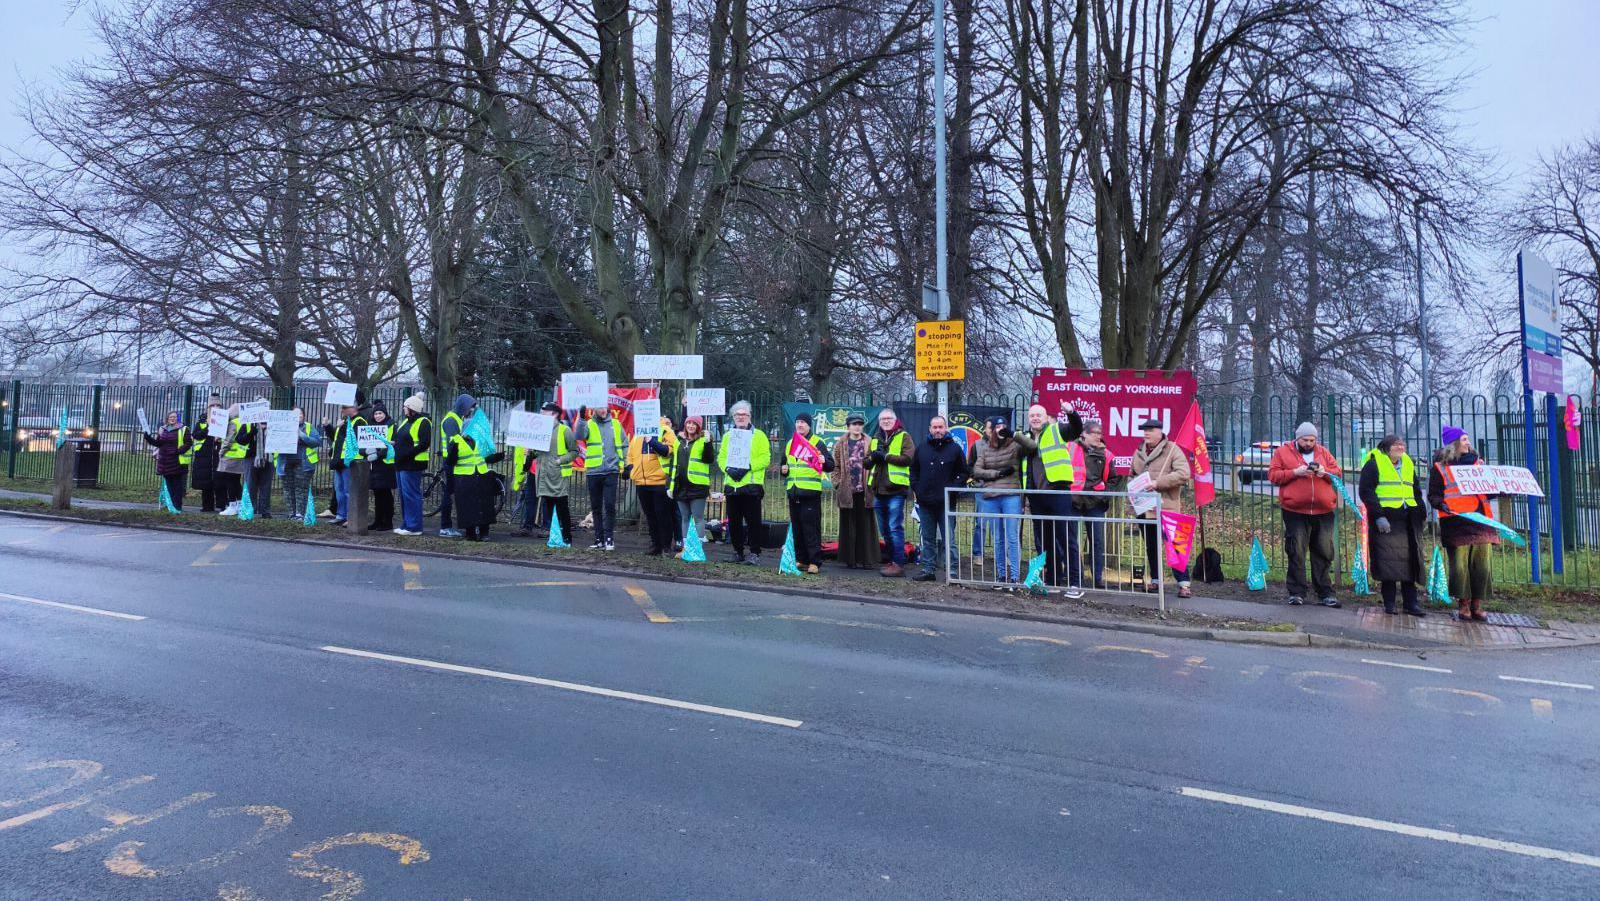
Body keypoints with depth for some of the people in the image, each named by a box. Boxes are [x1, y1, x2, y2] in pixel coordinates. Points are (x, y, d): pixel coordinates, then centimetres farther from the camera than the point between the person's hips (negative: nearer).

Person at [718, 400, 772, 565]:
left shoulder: (758, 435, 2)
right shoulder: (727, 435, 15)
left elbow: (765, 458, -6)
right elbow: (721, 457, 10)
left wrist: (748, 467, -17)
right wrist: (728, 469, -9)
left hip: (751, 485, -4)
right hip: (731, 484, 4)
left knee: (753, 521, -3)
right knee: (734, 521, 9)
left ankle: (755, 553, 3)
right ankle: (738, 552, 20)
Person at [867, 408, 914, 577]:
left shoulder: (903, 437, 1)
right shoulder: (875, 439, 19)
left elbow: (908, 458, -14)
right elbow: (866, 463, 15)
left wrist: (886, 456, -16)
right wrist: (872, 457, -6)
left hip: (895, 489, -7)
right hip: (879, 490, 7)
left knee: (895, 528, -9)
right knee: (884, 530, 13)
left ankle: (899, 564, -7)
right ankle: (891, 560, 24)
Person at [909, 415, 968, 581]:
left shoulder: (954, 448, 1)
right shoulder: (921, 449, 10)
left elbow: (963, 473, 4)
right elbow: (914, 471, 18)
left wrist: (953, 489, -6)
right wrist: (915, 489, 6)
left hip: (946, 503, -4)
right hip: (925, 502, 4)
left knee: (947, 539, -2)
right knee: (928, 539, 11)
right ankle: (929, 569, 18)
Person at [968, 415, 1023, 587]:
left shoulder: (1015, 446, 1)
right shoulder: (984, 448, 11)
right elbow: (976, 471, 5)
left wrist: (1012, 435, -23)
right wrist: (998, 473, -6)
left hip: (1011, 496, -4)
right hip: (989, 497, 4)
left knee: (1012, 537, -4)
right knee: (997, 539, 10)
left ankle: (1014, 577, -1)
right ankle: (1001, 575, 19)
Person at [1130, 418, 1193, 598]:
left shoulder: (1172, 450, -4)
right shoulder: (1139, 452, 16)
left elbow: (1183, 474, -16)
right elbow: (1132, 475, 29)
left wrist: (1158, 483, -21)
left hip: (1166, 507, -6)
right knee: (1150, 547, 14)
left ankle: (1183, 584, -1)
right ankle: (1154, 580, 26)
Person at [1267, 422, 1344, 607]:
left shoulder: (1323, 452, 13)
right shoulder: (1283, 452, 4)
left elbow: (1338, 472, 13)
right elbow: (1272, 474, -2)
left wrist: (1325, 472, -8)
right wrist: (1295, 472, -15)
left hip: (1323, 511, 3)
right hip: (1295, 511, -3)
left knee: (1324, 553, 7)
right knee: (1296, 552, -1)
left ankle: (1325, 592, 15)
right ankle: (1296, 592, 6)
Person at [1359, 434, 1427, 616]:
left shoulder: (1408, 464, 18)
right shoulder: (1374, 464, -3)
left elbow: (1416, 492, 25)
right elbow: (1365, 491, -10)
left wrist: (1422, 512, 13)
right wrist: (1378, 516, -17)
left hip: (1407, 519, 6)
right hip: (1385, 519, -6)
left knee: (1409, 560, 4)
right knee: (1388, 560, -6)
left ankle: (1411, 603, 9)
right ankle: (1389, 604, 1)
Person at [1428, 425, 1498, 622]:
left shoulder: (1477, 462, 17)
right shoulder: (1440, 467, 5)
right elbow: (1433, 495, 3)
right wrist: (1441, 504, -17)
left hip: (1481, 519, 4)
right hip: (1456, 522, -4)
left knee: (1482, 563, 1)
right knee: (1459, 564, -5)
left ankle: (1477, 605, 8)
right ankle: (1463, 604, 4)